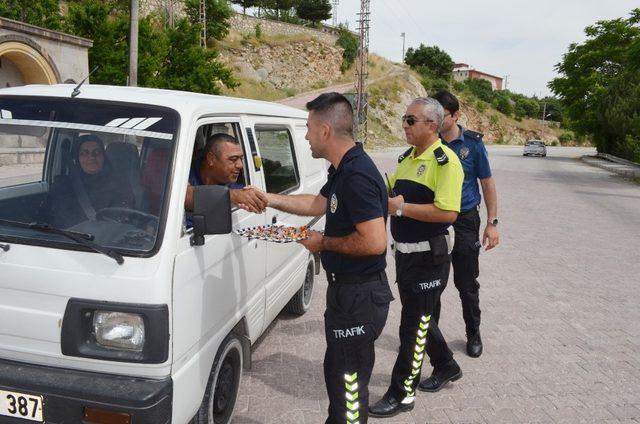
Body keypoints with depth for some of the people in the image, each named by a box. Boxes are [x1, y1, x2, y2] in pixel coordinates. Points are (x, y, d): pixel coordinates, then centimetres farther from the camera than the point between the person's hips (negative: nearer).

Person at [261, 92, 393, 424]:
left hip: (360, 296, -11)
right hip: (347, 290, 11)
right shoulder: (343, 169, 8)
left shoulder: (357, 176, -25)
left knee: (348, 381, 3)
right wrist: (268, 198, 20)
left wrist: (324, 242, -16)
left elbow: (374, 242, -30)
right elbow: (318, 203, 23)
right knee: (338, 373, 25)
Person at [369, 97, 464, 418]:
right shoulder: (407, 157, 9)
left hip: (428, 257, -9)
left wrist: (402, 208, -23)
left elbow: (448, 212, -27)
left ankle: (402, 394, 15)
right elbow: (391, 189, 20)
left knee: (414, 324, 2)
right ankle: (446, 367, 42)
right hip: (404, 253, 9)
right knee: (419, 317, 21)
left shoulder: (445, 161, -17)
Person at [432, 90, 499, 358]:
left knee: (466, 283, 9)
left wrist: (492, 223, -4)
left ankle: (473, 334, 28)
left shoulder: (473, 144, -5)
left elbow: (487, 184, 0)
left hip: (464, 222, -2)